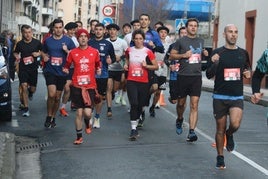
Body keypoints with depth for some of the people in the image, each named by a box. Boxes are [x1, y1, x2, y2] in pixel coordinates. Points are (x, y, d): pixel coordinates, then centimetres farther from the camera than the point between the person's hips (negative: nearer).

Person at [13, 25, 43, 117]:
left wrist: (38, 54, -9)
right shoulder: (20, 43, -4)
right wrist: (17, 56, -8)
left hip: (33, 68, 1)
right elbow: (15, 52, 14)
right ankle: (26, 109, -3)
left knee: (33, 89, 9)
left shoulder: (37, 42, -5)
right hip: (23, 68, -1)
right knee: (24, 87, -12)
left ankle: (30, 92, 49)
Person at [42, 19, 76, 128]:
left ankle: (53, 118, 26)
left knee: (57, 97, 9)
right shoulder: (48, 40, 6)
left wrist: (67, 51, -16)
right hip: (50, 71, -1)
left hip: (62, 72, 1)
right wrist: (44, 56, 1)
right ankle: (48, 116, 1)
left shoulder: (68, 40, 0)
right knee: (51, 94, -18)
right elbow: (43, 52, 23)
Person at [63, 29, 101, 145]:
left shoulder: (94, 52, 3)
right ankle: (79, 137, 20)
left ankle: (87, 123, 29)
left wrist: (98, 70, -1)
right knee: (79, 112, 4)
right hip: (77, 86, 0)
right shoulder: (73, 52, 2)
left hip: (90, 86, 0)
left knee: (87, 113, -10)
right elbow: (67, 65, 14)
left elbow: (98, 64, 19)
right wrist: (65, 70, -7)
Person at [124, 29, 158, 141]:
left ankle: (136, 122, 34)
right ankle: (133, 129, -14)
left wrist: (146, 66, -13)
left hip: (144, 82, 0)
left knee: (140, 105, 10)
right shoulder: (129, 50, 7)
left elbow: (156, 66, 2)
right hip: (131, 81, 0)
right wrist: (126, 65, 7)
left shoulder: (148, 52, 0)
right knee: (134, 104, -14)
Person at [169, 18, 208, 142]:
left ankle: (191, 132, -11)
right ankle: (179, 120, 42)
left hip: (197, 76, 2)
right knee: (181, 102, 12)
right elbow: (171, 56, 1)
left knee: (194, 105, -8)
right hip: (183, 76, -2)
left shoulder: (200, 41, 13)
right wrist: (183, 55, -13)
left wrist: (205, 54, 7)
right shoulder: (181, 41, 1)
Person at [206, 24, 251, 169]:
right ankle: (220, 158, 24)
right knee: (220, 128, 6)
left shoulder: (243, 53, 6)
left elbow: (247, 69, 21)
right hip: (220, 97, -1)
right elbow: (209, 75, -3)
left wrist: (248, 74, -2)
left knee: (235, 124, -21)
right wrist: (214, 63, -23)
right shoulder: (217, 53, -3)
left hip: (237, 97, 1)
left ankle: (229, 135, 16)